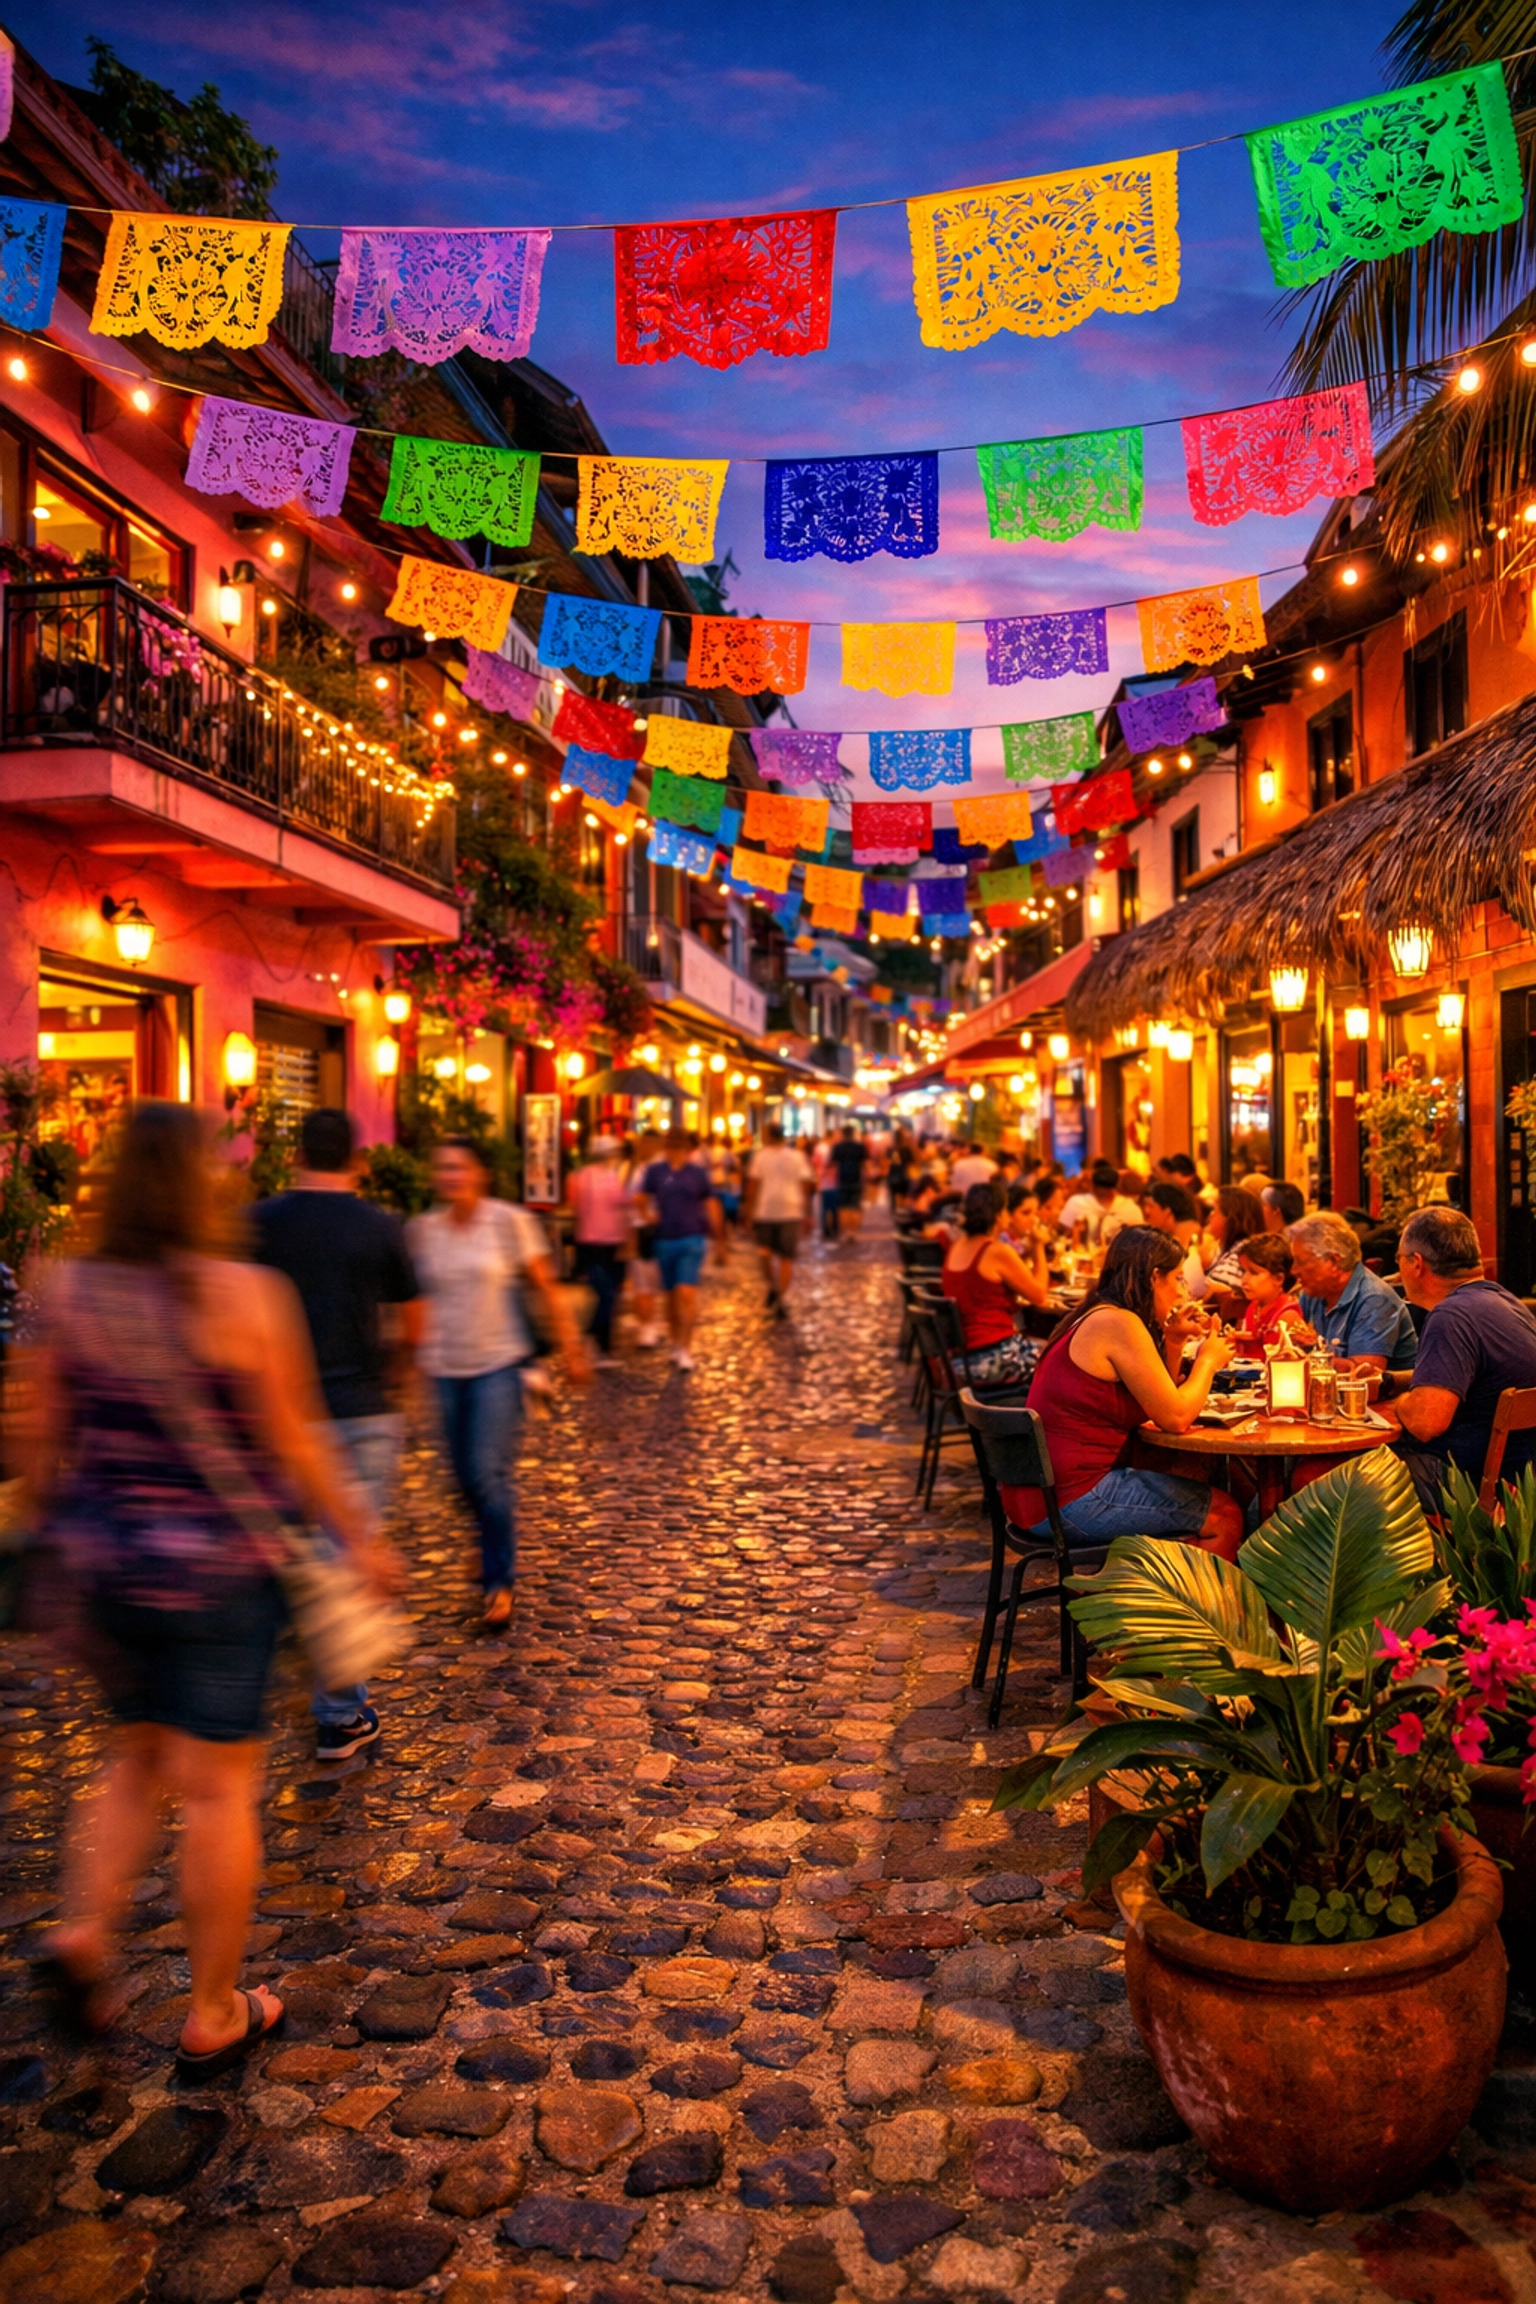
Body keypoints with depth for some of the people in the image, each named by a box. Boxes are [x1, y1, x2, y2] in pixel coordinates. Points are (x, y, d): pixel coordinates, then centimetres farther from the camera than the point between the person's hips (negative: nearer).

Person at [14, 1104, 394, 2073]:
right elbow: (293, 1446, -11)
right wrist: (363, 1538, 1)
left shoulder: (71, 1293, -2)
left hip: (106, 1562, 5)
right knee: (219, 1785, 7)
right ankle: (213, 2019, 20)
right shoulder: (243, 1293, -15)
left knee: (138, 1756, 26)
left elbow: (41, 1440, 6)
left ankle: (86, 1931, 11)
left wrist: (56, 1528, 21)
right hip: (218, 1569, -5)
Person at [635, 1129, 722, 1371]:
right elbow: (643, 1197, 13)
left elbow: (711, 1203, 10)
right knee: (670, 1295, 11)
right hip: (664, 1240, 2)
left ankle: (685, 1348, -9)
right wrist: (647, 1214, -8)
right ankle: (675, 1342, 26)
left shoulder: (698, 1172, 3)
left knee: (687, 1293, -14)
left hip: (692, 1240, -2)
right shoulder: (655, 1170, 5)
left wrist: (717, 1234, 10)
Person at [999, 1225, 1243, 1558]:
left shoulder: (1094, 1318, 13)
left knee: (1195, 1486, 25)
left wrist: (1173, 1342, 8)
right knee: (1225, 1515, 1)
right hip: (1071, 1502, -10)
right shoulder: (1118, 1324, -15)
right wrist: (1208, 1360, 1)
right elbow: (1174, 1418, -14)